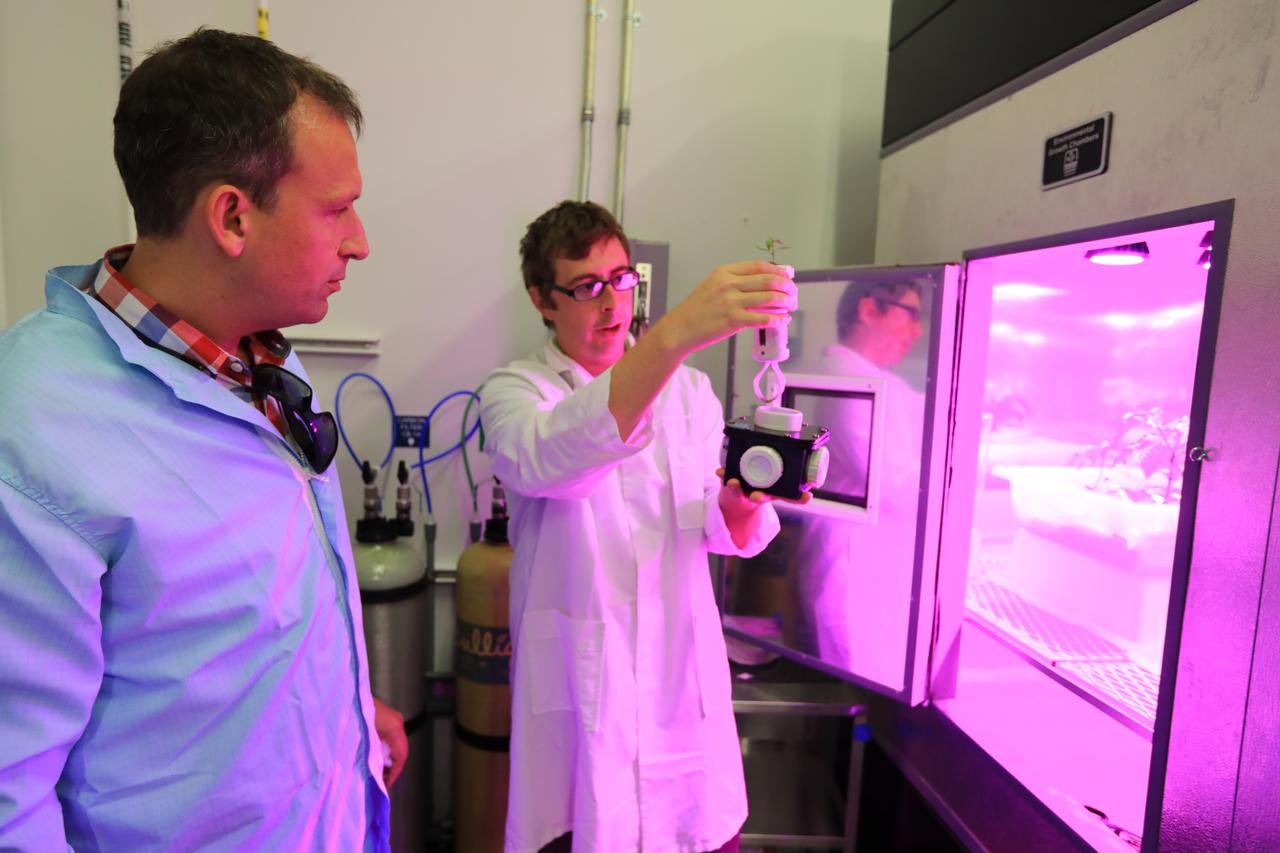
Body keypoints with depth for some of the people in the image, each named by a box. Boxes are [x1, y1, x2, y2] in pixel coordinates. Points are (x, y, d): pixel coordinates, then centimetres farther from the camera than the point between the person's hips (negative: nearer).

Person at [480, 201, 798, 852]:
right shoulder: (514, 391, -5)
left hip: (684, 673, 3)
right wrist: (674, 334, -42)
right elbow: (544, 461, -29)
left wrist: (741, 504, -22)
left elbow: (725, 532, 2)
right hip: (576, 685, -2)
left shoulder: (690, 390, 8)